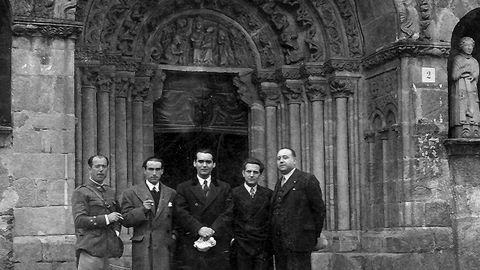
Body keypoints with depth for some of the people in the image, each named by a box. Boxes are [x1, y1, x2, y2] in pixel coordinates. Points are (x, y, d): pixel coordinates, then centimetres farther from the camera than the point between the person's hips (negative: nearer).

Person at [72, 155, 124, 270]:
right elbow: (79, 220, -12)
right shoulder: (80, 192, -2)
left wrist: (116, 231, 7)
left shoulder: (111, 192, 19)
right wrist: (106, 219, -17)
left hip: (108, 251, 6)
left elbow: (118, 217, 28)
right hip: (90, 250, -6)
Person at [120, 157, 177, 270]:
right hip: (142, 250, -2)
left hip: (165, 248, 2)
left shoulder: (171, 194, 12)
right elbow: (125, 221, 0)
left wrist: (174, 234, 3)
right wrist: (143, 210, -14)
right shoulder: (131, 193, 4)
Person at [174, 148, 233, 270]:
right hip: (190, 248, -1)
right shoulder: (183, 188, 11)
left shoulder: (225, 188, 14)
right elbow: (180, 213, -2)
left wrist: (212, 230, -13)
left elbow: (228, 213, 2)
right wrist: (199, 229, -16)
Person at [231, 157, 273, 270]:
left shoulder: (268, 194, 9)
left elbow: (272, 220, 11)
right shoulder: (234, 193, 3)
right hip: (241, 247, -1)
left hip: (263, 248, 1)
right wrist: (232, 237, -4)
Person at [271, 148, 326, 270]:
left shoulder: (307, 180, -4)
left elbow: (319, 210, -4)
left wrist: (315, 236, 2)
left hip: (298, 242, -7)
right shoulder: (279, 184, 19)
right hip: (279, 245, 7)